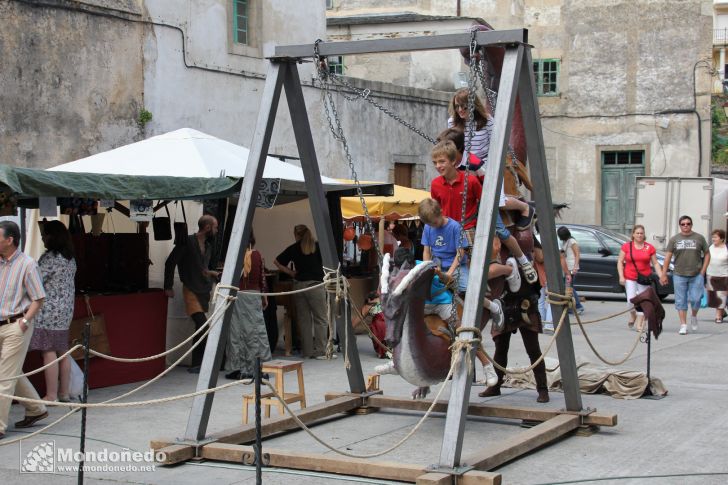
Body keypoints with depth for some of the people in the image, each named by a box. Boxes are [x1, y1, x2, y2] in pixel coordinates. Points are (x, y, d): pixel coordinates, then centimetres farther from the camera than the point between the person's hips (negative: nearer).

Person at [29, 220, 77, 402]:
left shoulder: (50, 257, -14)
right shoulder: (70, 258, 13)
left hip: (49, 312, -9)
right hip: (65, 311, 9)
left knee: (49, 353, -6)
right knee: (63, 352, 11)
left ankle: (51, 395, -5)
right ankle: (64, 393, 16)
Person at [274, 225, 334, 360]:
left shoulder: (293, 248, 7)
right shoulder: (317, 246, 1)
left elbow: (277, 262, 8)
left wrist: (291, 273, 11)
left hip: (299, 285, 3)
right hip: (315, 285, -3)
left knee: (304, 319, 9)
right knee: (320, 319, -1)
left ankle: (307, 350, 11)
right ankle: (320, 351, -6)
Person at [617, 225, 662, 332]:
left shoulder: (650, 248, 5)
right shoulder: (626, 246, 3)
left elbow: (655, 263, 6)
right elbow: (620, 262, 3)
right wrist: (621, 276, -6)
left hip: (644, 279, 1)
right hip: (630, 278, -1)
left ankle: (639, 324, 10)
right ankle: (633, 316, 20)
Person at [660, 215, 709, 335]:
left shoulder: (699, 238, 5)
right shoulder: (674, 239, 5)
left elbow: (707, 254, 10)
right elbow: (668, 257, 3)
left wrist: (702, 272, 1)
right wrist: (663, 274, -2)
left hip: (696, 275, -1)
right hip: (679, 275, 1)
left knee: (695, 299, -6)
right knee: (681, 301, 1)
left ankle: (694, 316, 23)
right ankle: (683, 325, 7)